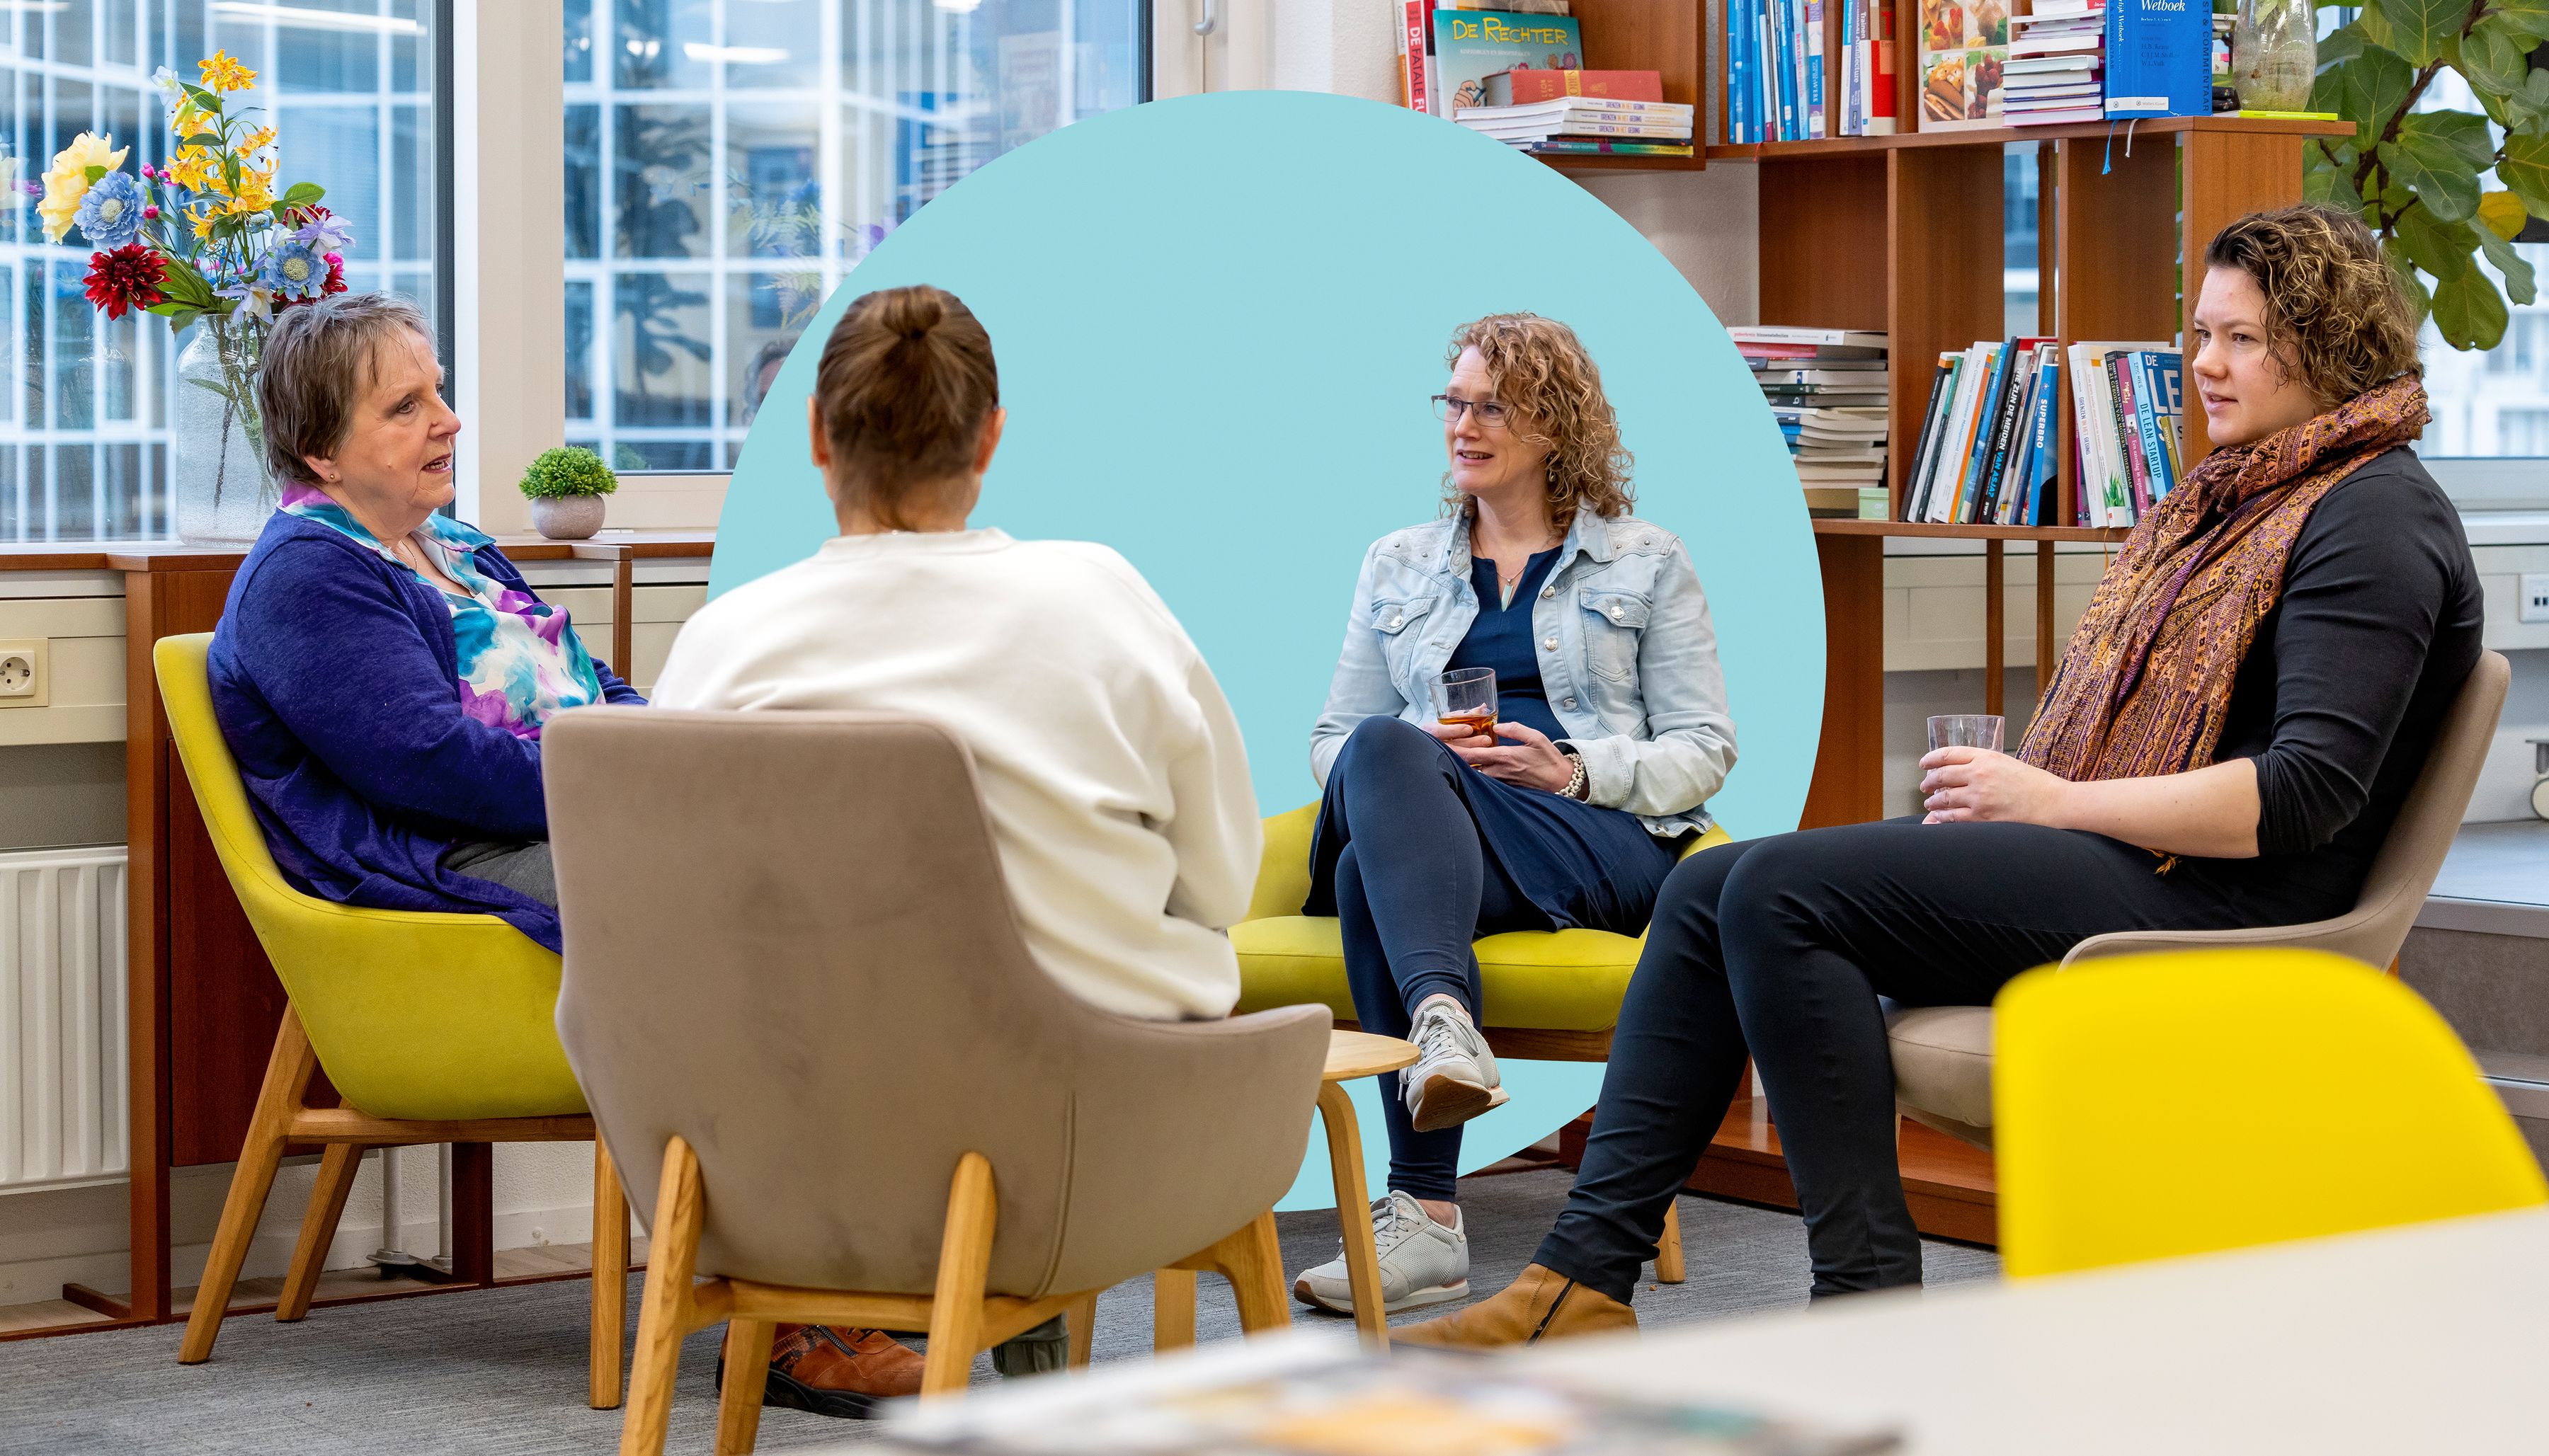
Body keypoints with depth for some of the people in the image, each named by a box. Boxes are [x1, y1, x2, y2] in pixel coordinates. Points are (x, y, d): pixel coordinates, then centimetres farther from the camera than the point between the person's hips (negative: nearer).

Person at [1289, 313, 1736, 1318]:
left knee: (1369, 873, -37)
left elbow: (1703, 749, 9)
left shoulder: (1647, 564, 16)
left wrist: (1572, 771, -10)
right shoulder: (1396, 566, 26)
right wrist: (1408, 757, -5)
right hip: (1422, 828, 3)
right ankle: (1442, 1017, -60)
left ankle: (1422, 1208, -49)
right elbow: (1333, 739, 21)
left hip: (1602, 840, -3)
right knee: (1385, 751, -38)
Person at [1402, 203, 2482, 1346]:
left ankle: (1866, 1303, -22)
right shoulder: (2225, 498, 23)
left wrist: (2053, 801, -15)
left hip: (2208, 904, -10)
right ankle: (1583, 1277, -8)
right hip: (2100, 863, 10)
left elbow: (2307, 794, -20)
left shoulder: (2374, 521, -8)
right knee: (1706, 889, -2)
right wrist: (2008, 787, 3)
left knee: (1783, 891, -23)